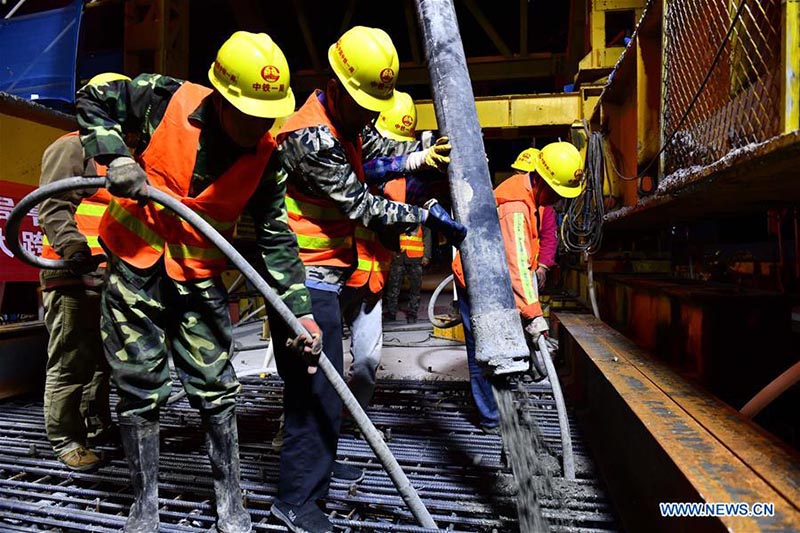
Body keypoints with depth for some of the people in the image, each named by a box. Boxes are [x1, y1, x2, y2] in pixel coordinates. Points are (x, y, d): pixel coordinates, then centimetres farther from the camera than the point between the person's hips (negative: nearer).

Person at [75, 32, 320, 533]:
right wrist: (116, 157, -17)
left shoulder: (265, 156, -10)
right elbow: (92, 100, 2)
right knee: (141, 391, 6)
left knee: (217, 389, 3)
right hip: (134, 265, -1)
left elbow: (276, 237, -9)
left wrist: (302, 312, -14)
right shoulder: (166, 100, -13)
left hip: (201, 278, 1)